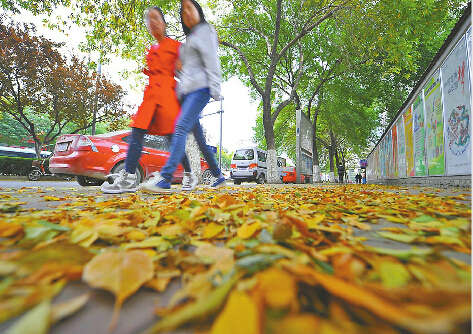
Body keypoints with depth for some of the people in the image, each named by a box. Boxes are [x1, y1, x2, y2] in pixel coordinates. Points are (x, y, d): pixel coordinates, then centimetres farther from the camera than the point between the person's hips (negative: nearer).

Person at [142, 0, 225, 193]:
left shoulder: (205, 31, 8)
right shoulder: (188, 39, 32)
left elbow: (211, 62, -6)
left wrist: (215, 91, -15)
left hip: (200, 89, -8)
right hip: (185, 92, 8)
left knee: (181, 127, -25)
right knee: (198, 136, 4)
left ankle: (165, 180, -32)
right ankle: (218, 177, 14)